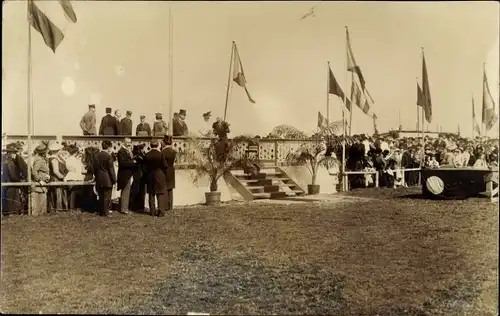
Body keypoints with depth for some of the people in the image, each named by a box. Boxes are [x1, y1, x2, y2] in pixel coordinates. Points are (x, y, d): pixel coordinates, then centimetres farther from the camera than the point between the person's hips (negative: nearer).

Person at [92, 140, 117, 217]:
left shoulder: (97, 156, 6)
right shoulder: (108, 156, -14)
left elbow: (94, 168, 11)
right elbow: (111, 169, -13)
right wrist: (114, 179, -6)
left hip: (99, 180, 6)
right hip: (107, 180, -6)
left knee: (101, 196, 13)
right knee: (107, 196, 1)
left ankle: (101, 211, 18)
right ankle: (106, 212, 2)